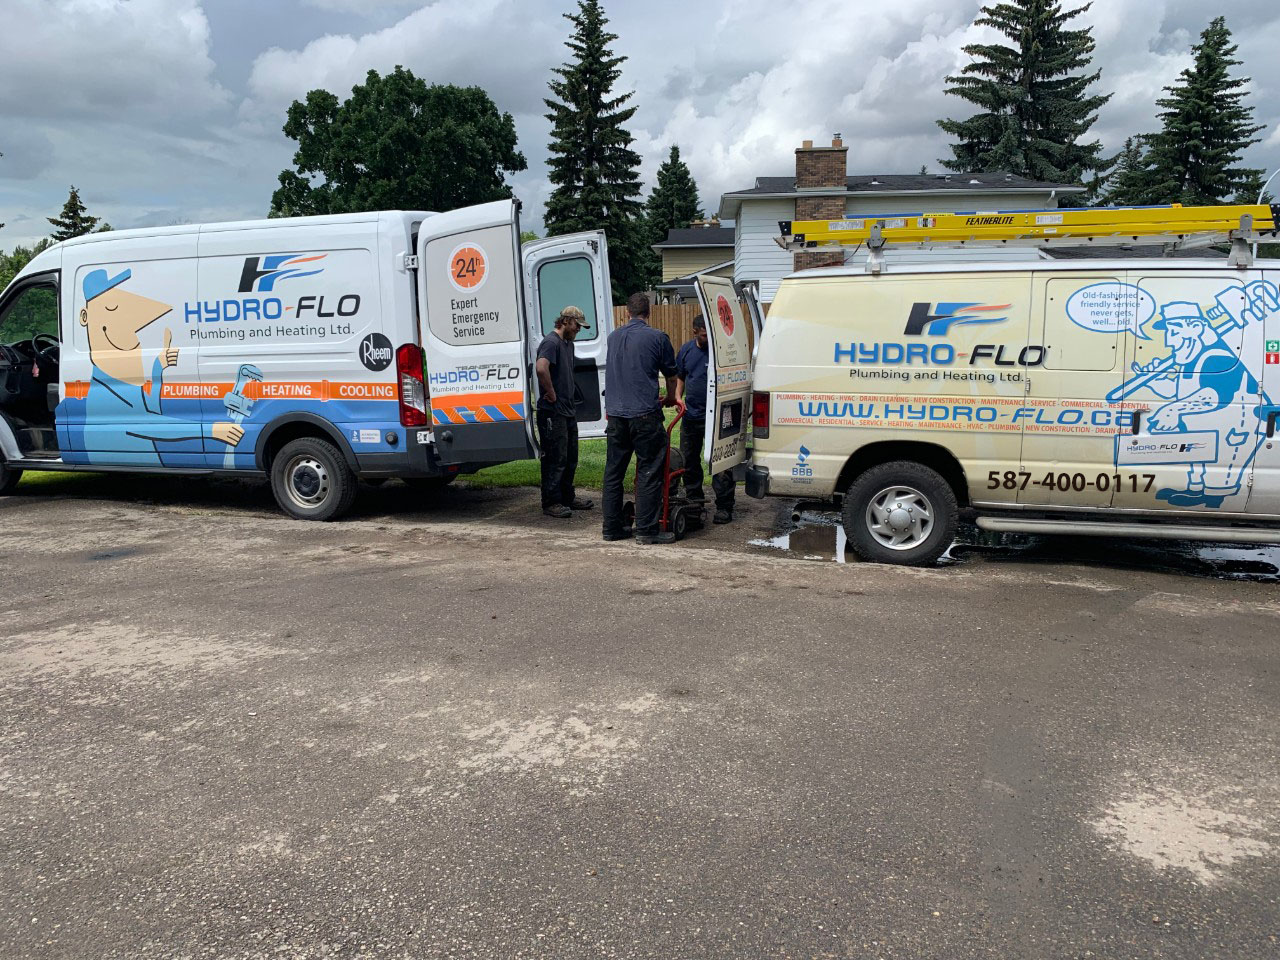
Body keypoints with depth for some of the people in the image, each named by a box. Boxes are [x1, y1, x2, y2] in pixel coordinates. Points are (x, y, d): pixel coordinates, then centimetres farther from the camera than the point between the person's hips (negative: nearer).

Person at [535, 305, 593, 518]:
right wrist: (551, 393, -22)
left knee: (570, 458, 15)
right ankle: (551, 502, 1)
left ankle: (567, 497, 26)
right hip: (553, 412, -10)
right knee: (555, 458, -6)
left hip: (568, 410, 10)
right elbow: (541, 368, -32)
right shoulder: (551, 342, -15)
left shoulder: (569, 343, 18)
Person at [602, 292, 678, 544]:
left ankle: (612, 528, 14)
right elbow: (671, 376, 9)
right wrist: (670, 399, 31)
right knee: (649, 472, 0)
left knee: (613, 472, 10)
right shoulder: (657, 337, -2)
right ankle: (646, 529, -1)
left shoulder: (613, 337, 13)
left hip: (615, 413, 5)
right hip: (644, 414, -5)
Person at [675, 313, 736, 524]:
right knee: (689, 461, 13)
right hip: (690, 415, 6)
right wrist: (678, 397, 5)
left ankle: (724, 508, 1)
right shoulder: (686, 350, 9)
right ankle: (694, 502, 27)